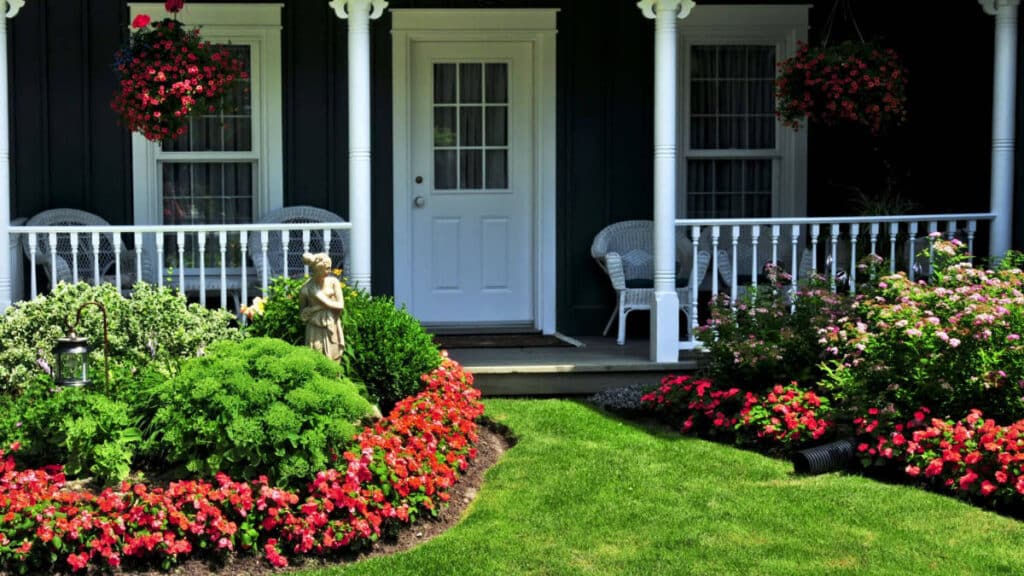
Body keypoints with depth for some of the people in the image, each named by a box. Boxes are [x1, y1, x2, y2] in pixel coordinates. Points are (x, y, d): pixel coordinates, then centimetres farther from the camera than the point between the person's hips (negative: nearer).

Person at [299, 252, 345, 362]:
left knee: (332, 360, 1)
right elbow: (302, 313, 6)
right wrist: (316, 308, -8)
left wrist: (324, 303, -10)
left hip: (332, 328, 1)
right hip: (315, 329, -1)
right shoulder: (306, 289, -5)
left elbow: (341, 305, -3)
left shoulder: (333, 282, -1)